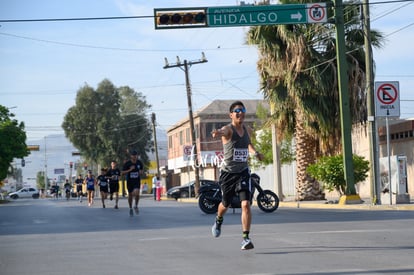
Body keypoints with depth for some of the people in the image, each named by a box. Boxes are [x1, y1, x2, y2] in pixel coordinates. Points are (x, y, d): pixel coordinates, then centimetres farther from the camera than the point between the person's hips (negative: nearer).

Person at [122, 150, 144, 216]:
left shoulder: (139, 163, -2)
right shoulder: (127, 163, -10)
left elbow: (142, 169, 15)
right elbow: (123, 172, -10)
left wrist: (141, 172, -9)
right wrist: (130, 170, -24)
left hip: (137, 181, 0)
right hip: (129, 181, 0)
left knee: (136, 193, -20)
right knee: (130, 195, 9)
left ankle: (136, 206, 5)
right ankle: (130, 208, 29)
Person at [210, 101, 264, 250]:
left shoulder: (248, 130, 3)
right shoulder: (228, 129, -16)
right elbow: (223, 131, -43)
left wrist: (255, 152, 7)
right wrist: (218, 133, -67)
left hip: (243, 172, 3)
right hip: (227, 172, -3)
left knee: (245, 204, -15)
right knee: (226, 204, 16)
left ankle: (246, 239, -13)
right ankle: (218, 220, 52)